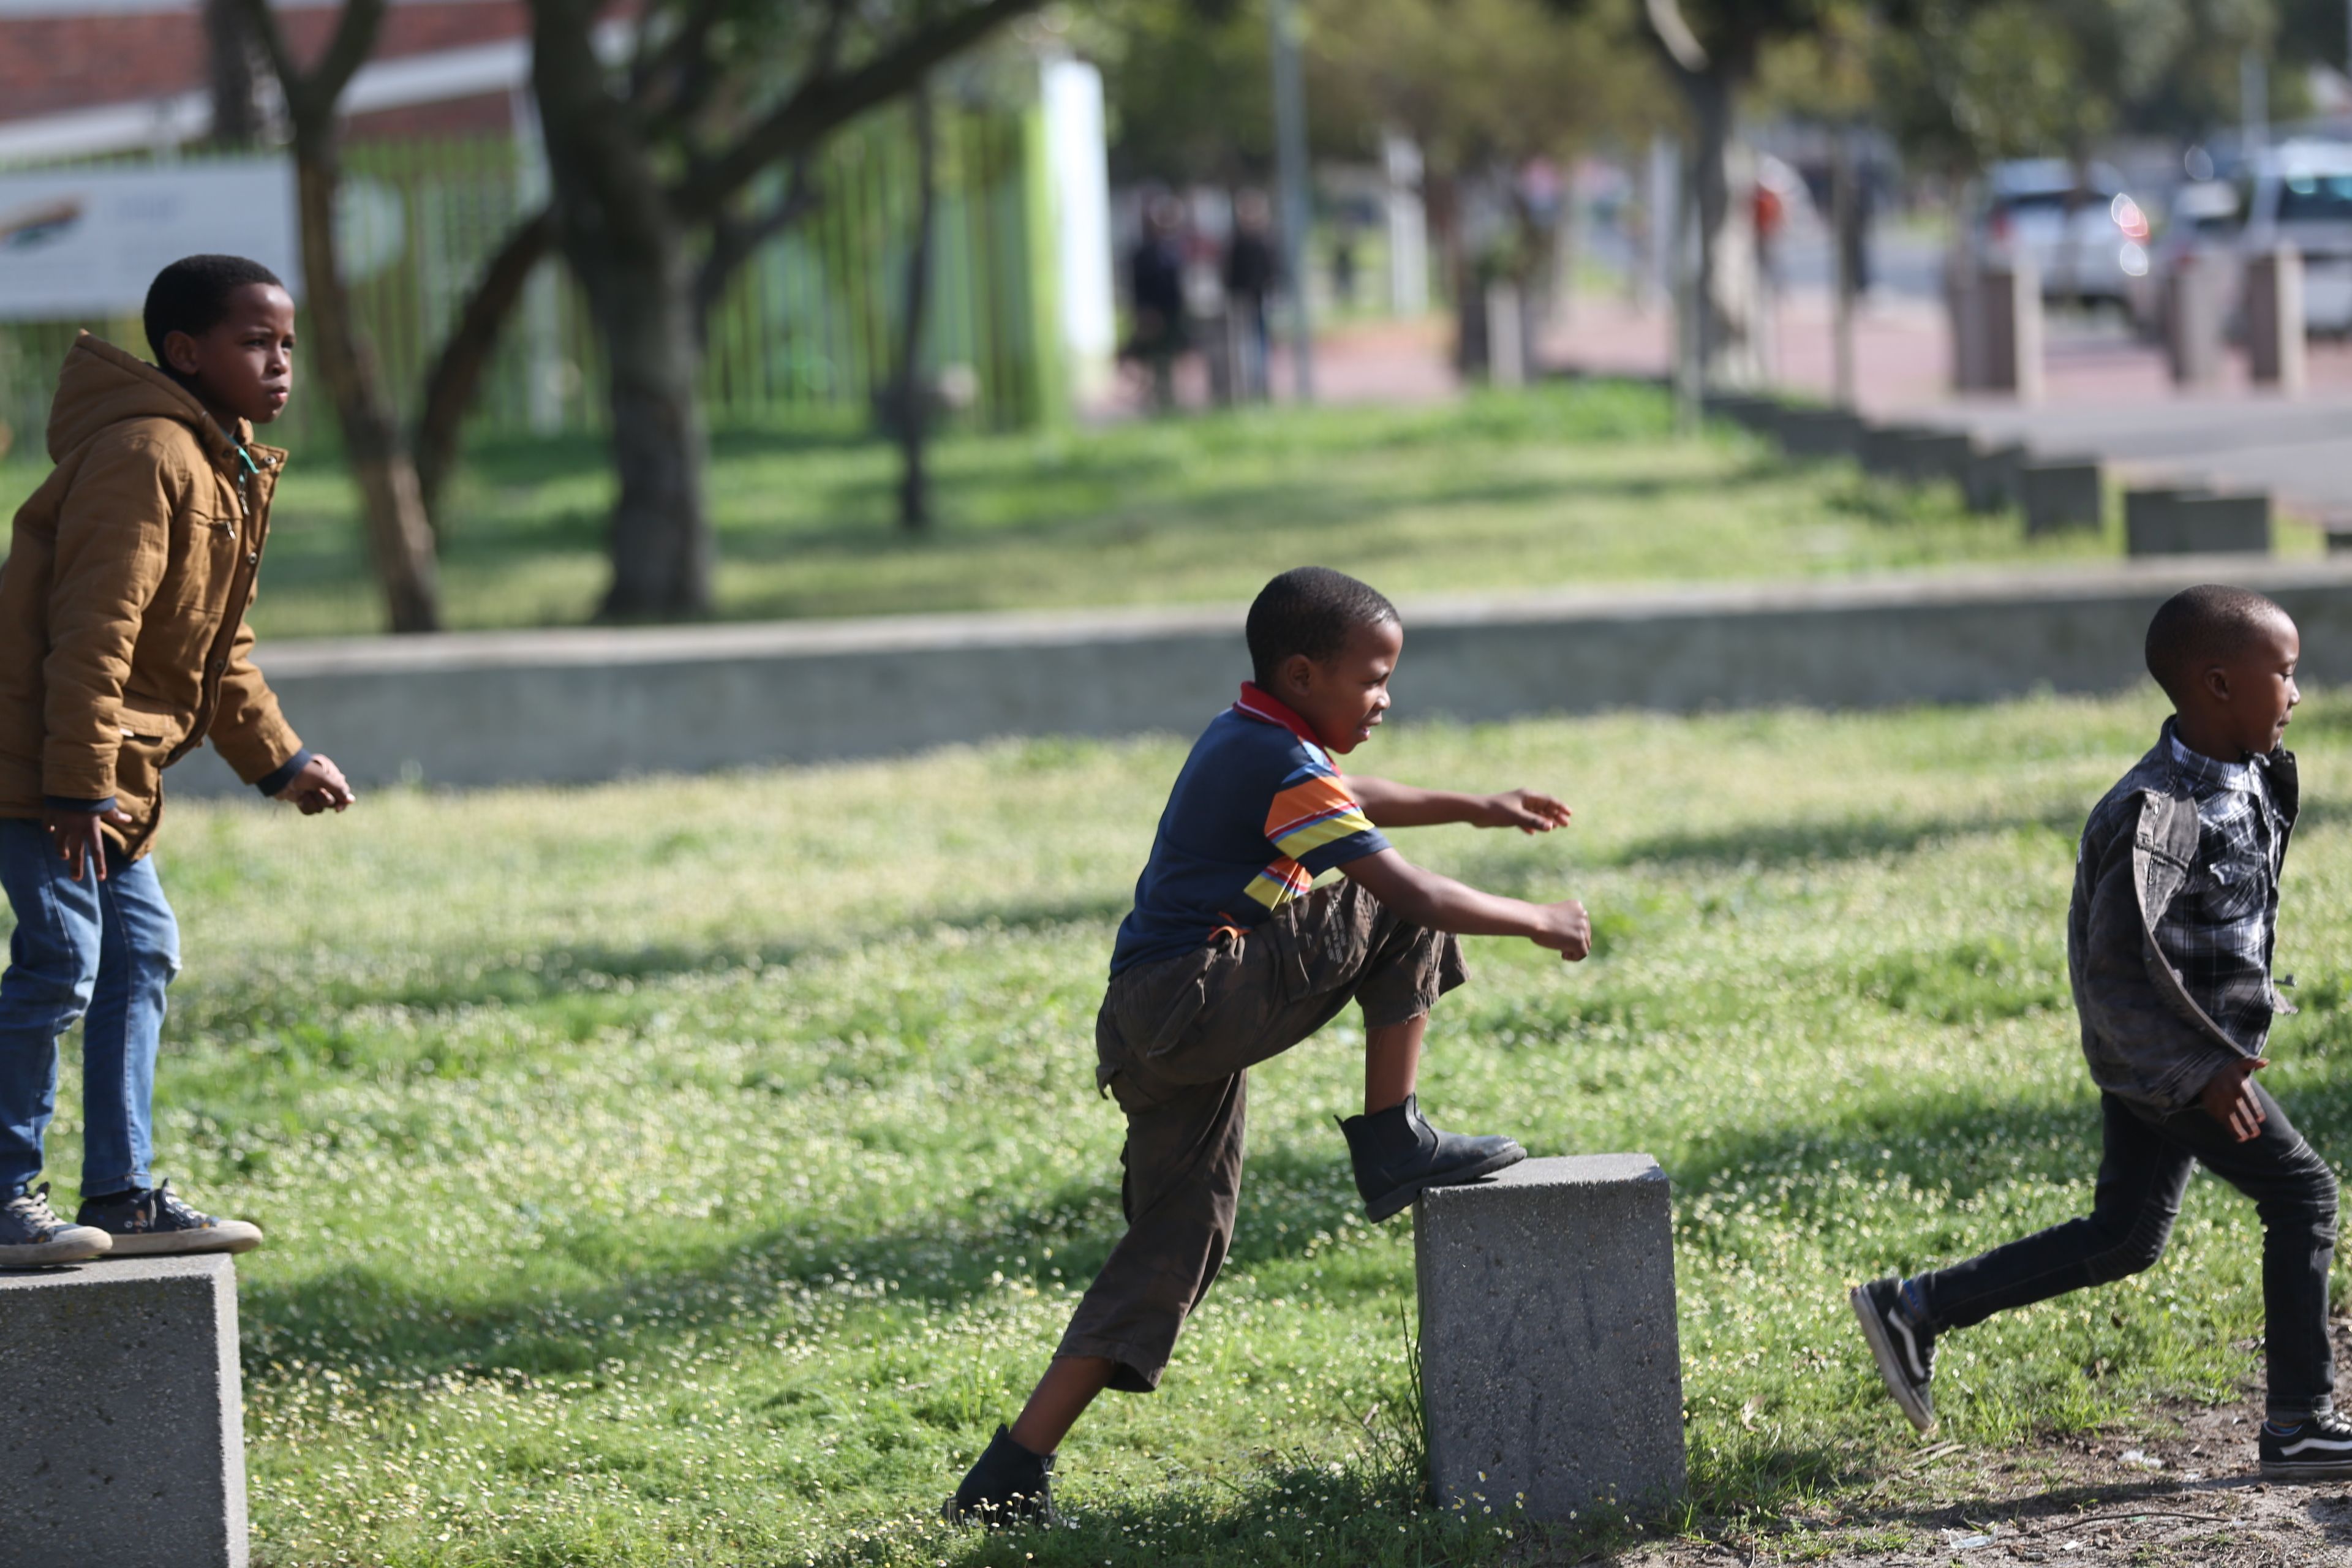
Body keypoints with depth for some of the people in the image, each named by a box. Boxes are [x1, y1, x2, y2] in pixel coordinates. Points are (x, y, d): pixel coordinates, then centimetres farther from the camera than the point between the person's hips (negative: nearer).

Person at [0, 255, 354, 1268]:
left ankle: (123, 1195, 18)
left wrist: (278, 759, 21)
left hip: (114, 773, 11)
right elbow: (91, 629, -23)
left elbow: (218, 646, 24)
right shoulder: (145, 454, -18)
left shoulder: (227, 468, 15)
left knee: (138, 952, 12)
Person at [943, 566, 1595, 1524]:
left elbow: (1350, 800, 42)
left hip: (1145, 1029, 10)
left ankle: (1014, 1475, 6)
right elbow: (1415, 894, -15)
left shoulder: (1241, 741, 19)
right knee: (1396, 917, -7)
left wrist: (1471, 808, 42)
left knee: (1177, 1245, 11)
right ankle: (1393, 1144, -1)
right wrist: (1537, 924, -3)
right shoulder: (1286, 768, -11)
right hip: (1195, 1001, -10)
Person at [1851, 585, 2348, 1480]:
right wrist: (2202, 1072, -25)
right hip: (2166, 1058, -10)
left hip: (2163, 1059, 10)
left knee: (2125, 1239, 15)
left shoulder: (2248, 778, 5)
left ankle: (1914, 1310, 19)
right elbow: (2119, 963, -25)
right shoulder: (2156, 814, -25)